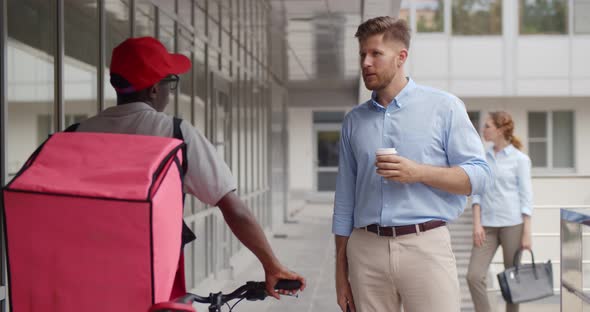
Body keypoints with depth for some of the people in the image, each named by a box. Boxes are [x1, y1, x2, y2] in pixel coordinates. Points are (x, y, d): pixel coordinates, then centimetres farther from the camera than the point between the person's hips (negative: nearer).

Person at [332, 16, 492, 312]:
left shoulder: (444, 107, 4)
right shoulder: (354, 120, 13)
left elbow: (479, 174, -1)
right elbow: (344, 200, 14)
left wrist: (419, 173, -15)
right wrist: (341, 269, 11)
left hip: (426, 246, -3)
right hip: (366, 250, 3)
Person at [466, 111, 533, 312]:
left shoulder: (519, 159, -2)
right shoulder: (483, 158, 10)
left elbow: (526, 196, -3)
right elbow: (476, 192, 9)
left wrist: (527, 233, -8)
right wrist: (477, 223, -3)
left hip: (512, 224, -3)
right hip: (488, 225, 4)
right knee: (474, 276, -10)